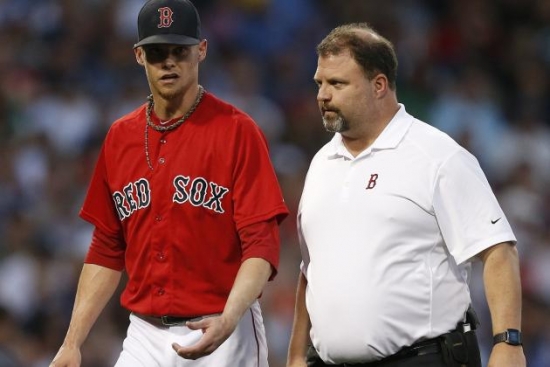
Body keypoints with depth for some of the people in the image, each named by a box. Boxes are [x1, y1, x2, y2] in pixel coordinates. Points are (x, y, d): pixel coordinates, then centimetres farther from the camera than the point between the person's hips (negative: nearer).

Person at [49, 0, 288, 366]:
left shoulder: (237, 131, -6)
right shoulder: (120, 137, 10)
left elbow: (261, 246, -12)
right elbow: (107, 251, 15)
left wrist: (227, 321, -27)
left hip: (221, 335, -5)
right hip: (144, 335, 5)